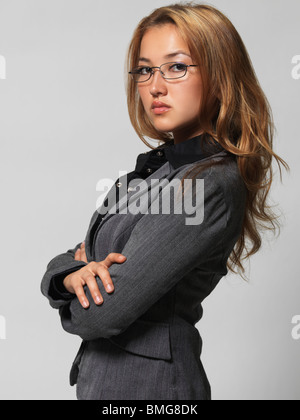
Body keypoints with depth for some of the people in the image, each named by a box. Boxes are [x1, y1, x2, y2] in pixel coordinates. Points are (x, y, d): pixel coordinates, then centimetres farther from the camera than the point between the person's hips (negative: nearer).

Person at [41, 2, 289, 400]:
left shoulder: (211, 185, -23)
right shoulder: (158, 165, 4)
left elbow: (101, 316, -25)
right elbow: (64, 262, 4)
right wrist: (74, 275, -17)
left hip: (146, 386, -7)